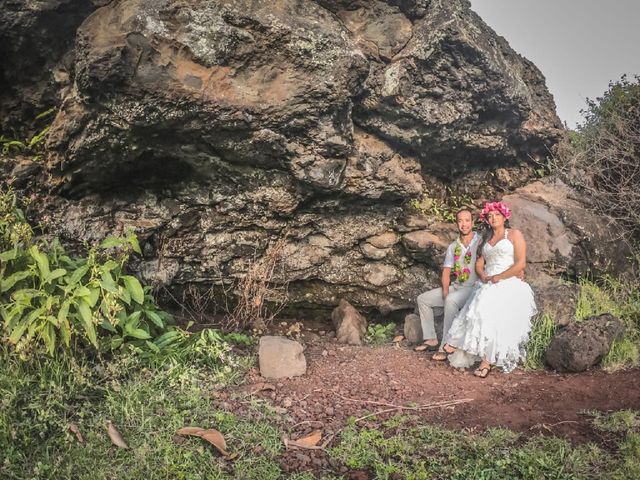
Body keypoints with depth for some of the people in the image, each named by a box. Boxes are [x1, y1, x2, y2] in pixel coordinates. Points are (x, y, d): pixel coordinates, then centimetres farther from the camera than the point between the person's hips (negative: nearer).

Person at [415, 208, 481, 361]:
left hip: (473, 288, -7)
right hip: (455, 287, 7)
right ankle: (431, 339, 6)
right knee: (422, 299, 2)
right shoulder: (453, 246, 12)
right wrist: (445, 289, -10)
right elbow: (446, 271, 9)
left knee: (451, 300, -36)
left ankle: (446, 346, -32)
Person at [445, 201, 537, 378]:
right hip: (487, 285, 6)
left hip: (509, 284, -5)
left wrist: (498, 277, -11)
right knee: (479, 309, -24)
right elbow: (479, 264, 19)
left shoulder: (514, 234, 6)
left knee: (491, 312, -29)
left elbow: (521, 264, -5)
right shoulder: (485, 239, 24)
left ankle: (487, 361, -27)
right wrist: (483, 276, -4)